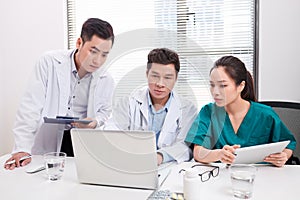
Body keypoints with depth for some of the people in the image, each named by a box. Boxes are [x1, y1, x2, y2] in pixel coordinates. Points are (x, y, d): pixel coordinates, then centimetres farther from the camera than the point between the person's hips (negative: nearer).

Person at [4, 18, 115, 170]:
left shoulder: (106, 81, 0)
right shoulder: (50, 62, -10)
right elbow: (31, 107, -13)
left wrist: (95, 122, -7)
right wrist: (22, 149, -20)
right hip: (47, 142, -1)